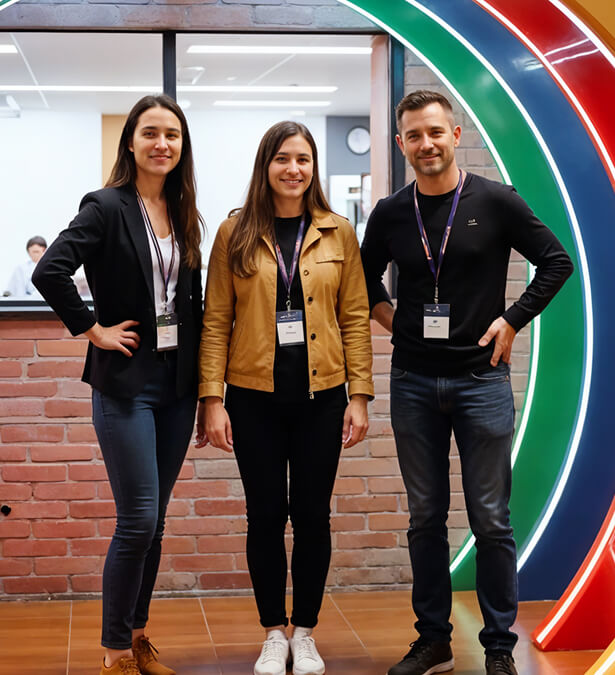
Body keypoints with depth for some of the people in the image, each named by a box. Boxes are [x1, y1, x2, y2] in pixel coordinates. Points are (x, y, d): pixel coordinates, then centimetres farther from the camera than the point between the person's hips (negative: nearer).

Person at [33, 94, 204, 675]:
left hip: (177, 385, 6)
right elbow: (50, 271, -20)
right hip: (126, 384, -6)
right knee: (138, 521, -6)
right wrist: (93, 330, -14)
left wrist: (202, 374, 8)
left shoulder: (183, 214, 10)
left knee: (153, 522, 12)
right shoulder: (107, 207, -9)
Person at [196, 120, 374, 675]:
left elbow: (355, 317, 4)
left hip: (320, 395, 1)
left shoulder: (338, 234, 4)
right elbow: (216, 320, -1)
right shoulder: (235, 234, 1)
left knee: (312, 514, 7)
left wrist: (359, 395, -2)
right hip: (254, 396, -1)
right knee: (266, 515, 6)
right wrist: (213, 399, -7)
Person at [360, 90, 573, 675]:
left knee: (490, 519, 1)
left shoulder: (495, 202, -3)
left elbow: (556, 262, 2)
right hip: (413, 383, 3)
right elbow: (364, 277, 22)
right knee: (425, 517, 9)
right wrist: (390, 319, 7)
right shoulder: (390, 213, 5)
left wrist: (512, 321, -4)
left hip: (481, 379, -3)